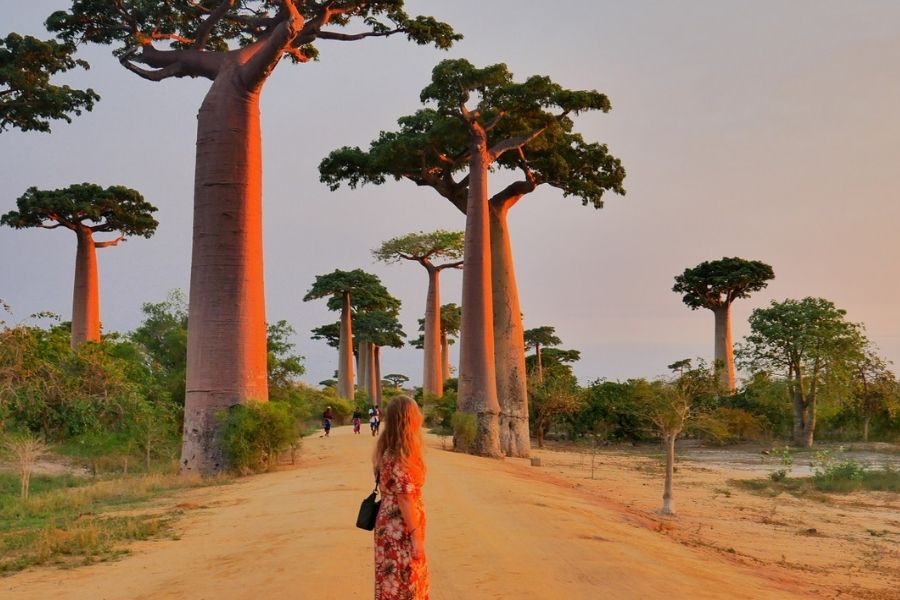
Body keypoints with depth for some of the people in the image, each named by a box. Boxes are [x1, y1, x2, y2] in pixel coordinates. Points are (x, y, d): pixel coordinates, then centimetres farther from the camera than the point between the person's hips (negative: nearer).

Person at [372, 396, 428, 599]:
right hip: (400, 531, -9)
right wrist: (416, 537, -18)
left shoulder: (388, 450, 6)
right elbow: (405, 499, -22)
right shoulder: (400, 457, -22)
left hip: (393, 526, 9)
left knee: (410, 579, 19)